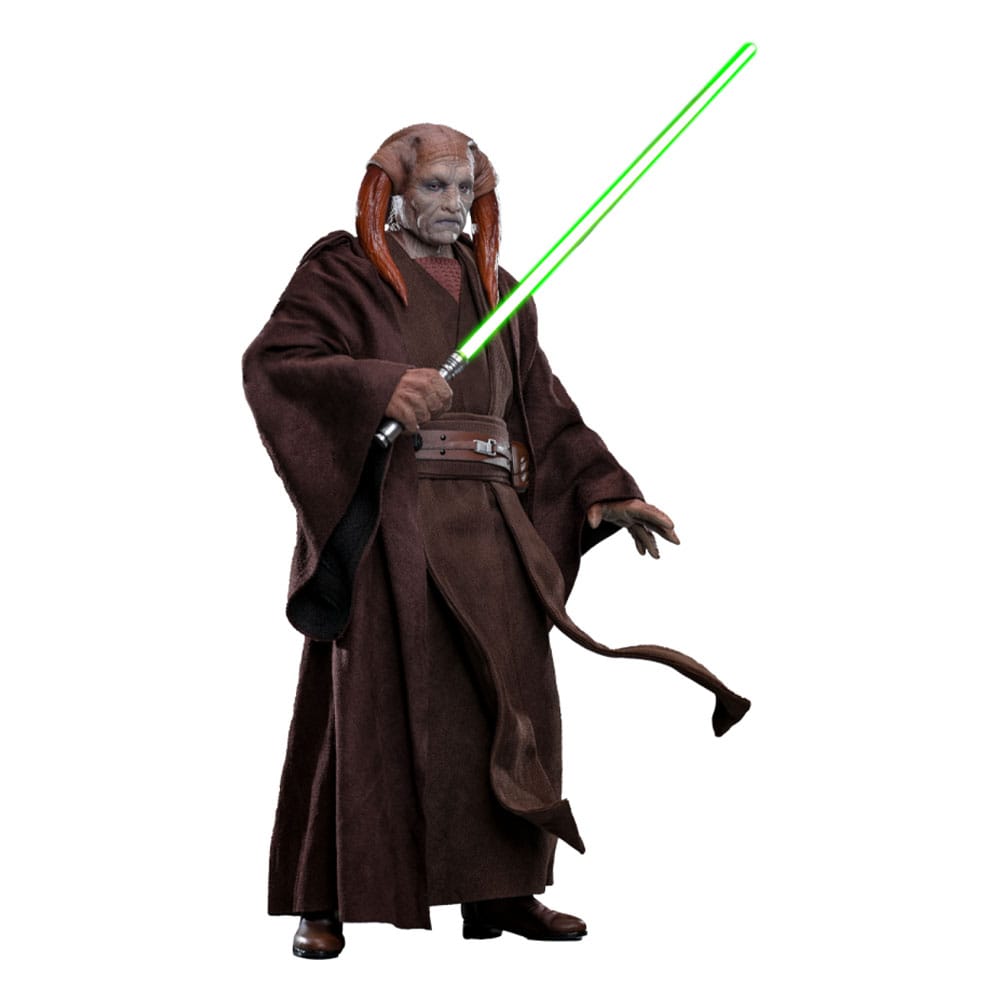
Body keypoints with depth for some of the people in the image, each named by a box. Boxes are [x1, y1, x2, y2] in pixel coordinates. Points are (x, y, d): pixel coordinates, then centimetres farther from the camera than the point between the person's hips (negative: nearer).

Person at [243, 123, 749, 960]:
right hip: (384, 522, -5)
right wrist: (379, 387, -28)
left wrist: (612, 492, 7)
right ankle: (323, 902, 1)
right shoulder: (343, 273, 2)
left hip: (487, 525, 5)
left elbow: (547, 410, 18)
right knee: (365, 697, -6)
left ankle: (501, 889, 11)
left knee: (507, 697, 2)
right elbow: (272, 361, -13)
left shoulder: (497, 293, 19)